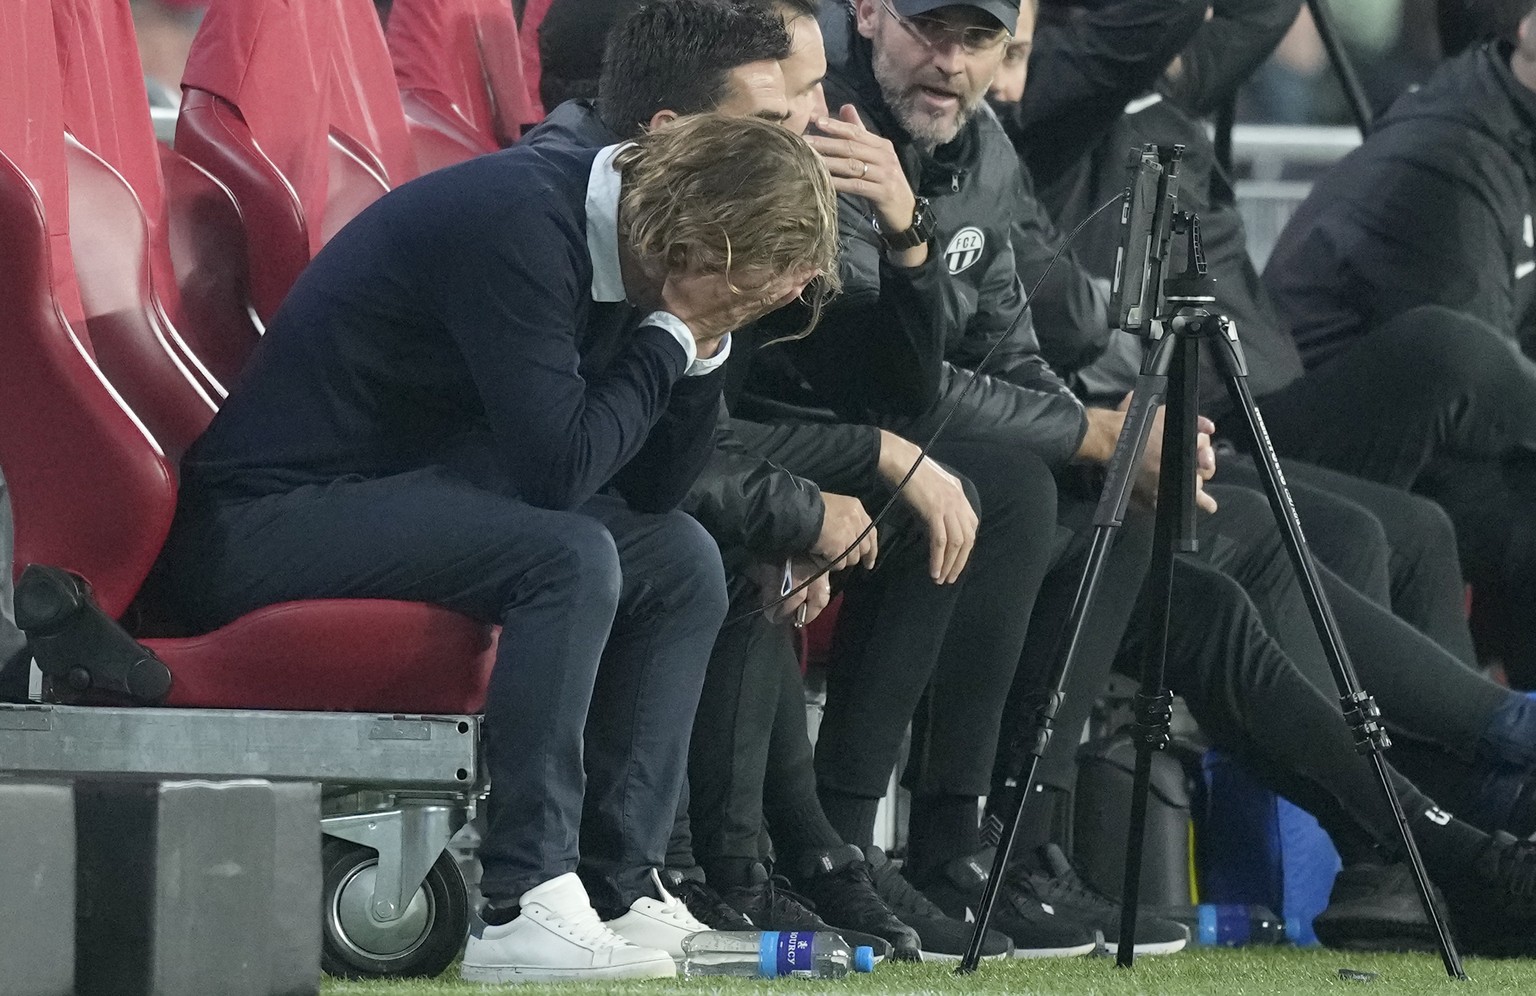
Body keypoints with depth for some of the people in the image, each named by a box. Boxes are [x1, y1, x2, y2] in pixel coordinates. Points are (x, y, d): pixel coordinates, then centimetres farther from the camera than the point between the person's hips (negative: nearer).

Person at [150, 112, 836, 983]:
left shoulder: (615, 240, 6)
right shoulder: (521, 224, -23)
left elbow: (655, 488, 10)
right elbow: (558, 469, -27)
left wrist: (703, 346, -5)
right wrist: (675, 332, -17)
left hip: (404, 495, 10)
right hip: (270, 515, -10)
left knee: (681, 561, 7)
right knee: (568, 556, -29)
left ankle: (619, 889, 2)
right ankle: (523, 908, -27)